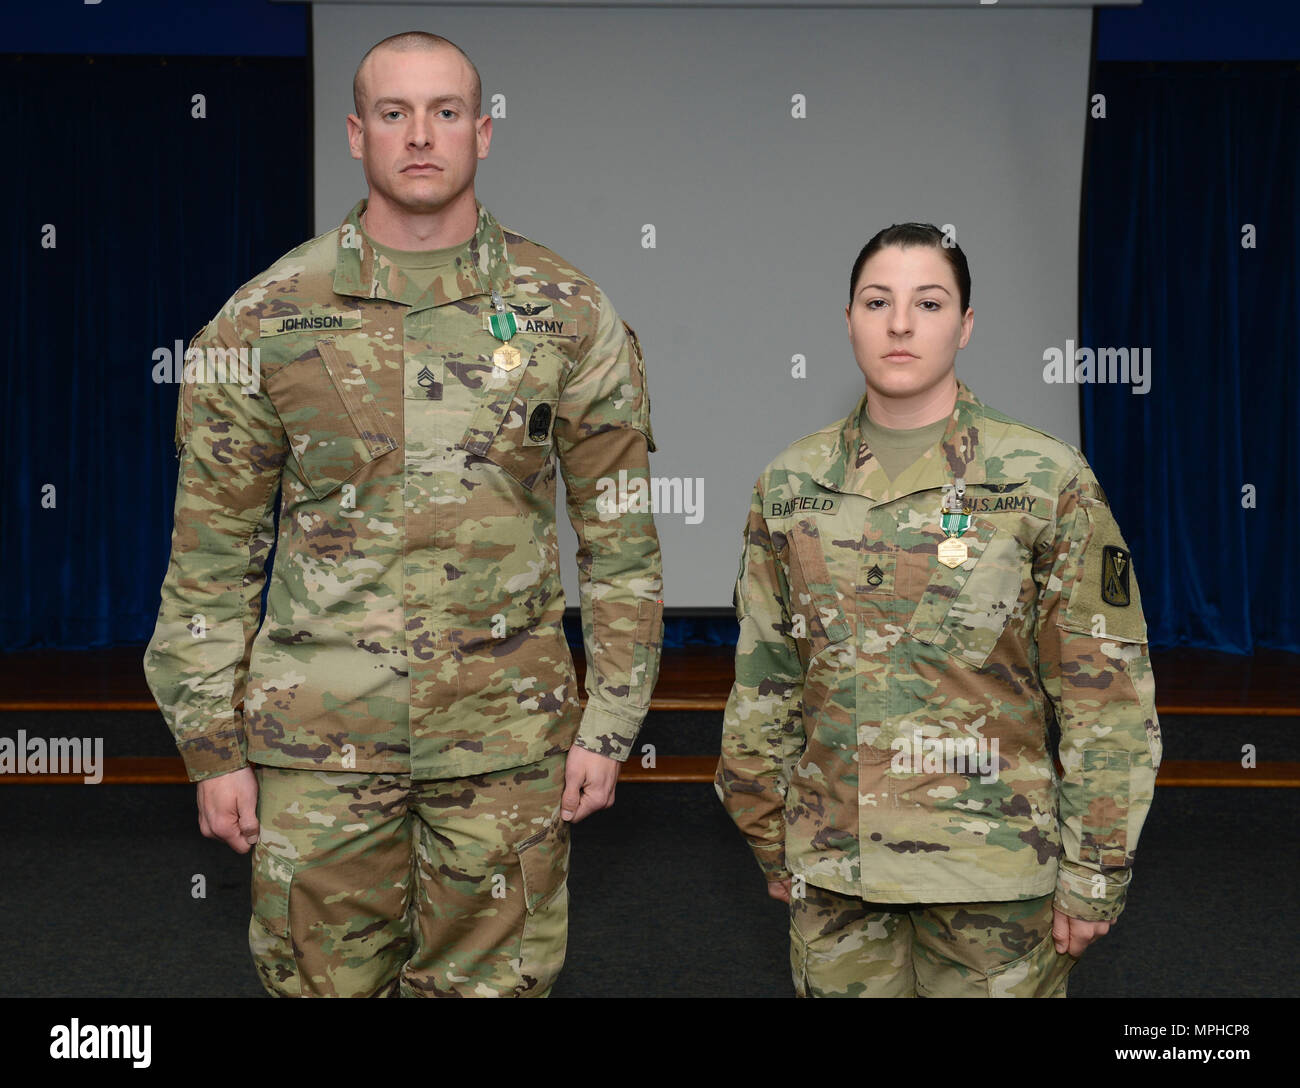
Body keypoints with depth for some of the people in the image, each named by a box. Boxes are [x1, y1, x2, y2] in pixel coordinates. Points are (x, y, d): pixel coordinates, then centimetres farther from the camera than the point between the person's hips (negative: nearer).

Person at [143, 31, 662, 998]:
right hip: (317, 739, 0)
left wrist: (608, 727, -1)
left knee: (494, 981, 12)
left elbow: (623, 538, 3)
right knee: (325, 979, 12)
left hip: (508, 740, 0)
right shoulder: (266, 318, 0)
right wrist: (212, 745, 0)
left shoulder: (568, 315, 0)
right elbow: (211, 553, 3)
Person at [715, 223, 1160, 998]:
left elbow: (1108, 695, -6)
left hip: (993, 870, -2)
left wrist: (1094, 876, -6)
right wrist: (772, 842, 10)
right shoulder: (791, 485, 2)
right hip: (833, 866, 3)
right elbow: (763, 680, 8)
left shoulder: (1047, 481, -7)